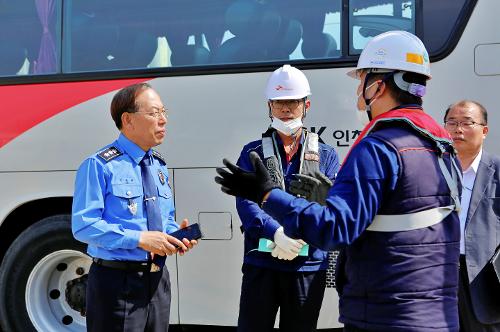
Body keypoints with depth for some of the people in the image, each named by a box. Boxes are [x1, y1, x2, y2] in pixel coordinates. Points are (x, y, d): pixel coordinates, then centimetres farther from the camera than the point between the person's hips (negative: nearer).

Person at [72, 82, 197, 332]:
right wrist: (139, 239, -22)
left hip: (158, 281, 7)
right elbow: (84, 225, -17)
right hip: (116, 282, -7)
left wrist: (175, 235, -3)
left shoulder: (159, 166, 14)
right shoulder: (100, 166, -11)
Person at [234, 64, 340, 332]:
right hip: (260, 263, -1)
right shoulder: (253, 153, 8)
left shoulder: (326, 156, 10)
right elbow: (245, 203, -6)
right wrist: (277, 234, -24)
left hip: (309, 266, 1)